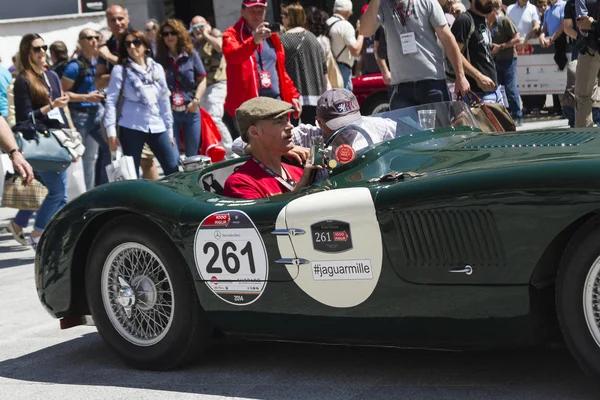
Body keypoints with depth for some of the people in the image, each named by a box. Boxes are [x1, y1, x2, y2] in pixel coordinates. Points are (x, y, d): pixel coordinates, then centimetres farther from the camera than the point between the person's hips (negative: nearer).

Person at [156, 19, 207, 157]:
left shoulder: (191, 54, 3)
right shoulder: (159, 59, 2)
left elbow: (202, 79, 6)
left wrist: (196, 100, -6)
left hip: (191, 111, 1)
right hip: (169, 111, -1)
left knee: (192, 154, 8)